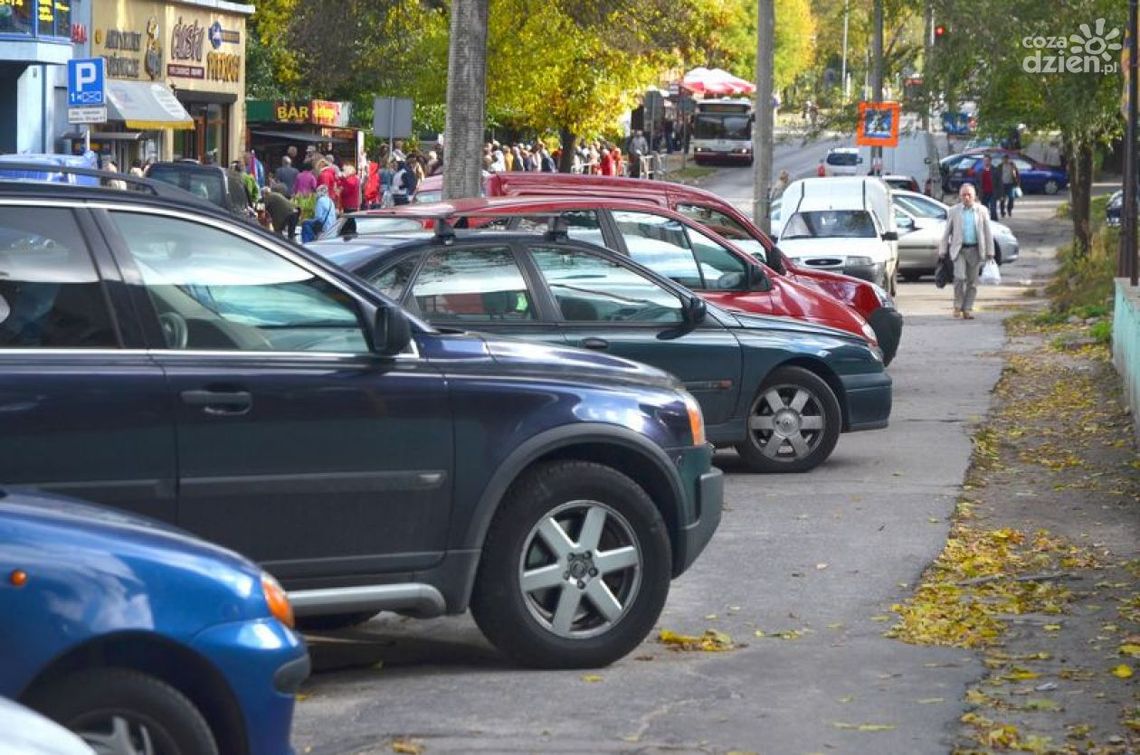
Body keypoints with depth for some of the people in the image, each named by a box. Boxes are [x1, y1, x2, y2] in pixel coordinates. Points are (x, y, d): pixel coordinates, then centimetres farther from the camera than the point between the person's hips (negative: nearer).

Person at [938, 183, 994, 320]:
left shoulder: (982, 211, 6)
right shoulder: (954, 211, 5)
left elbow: (988, 232, 7)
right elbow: (946, 232, 7)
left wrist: (990, 251, 2)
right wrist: (942, 250, 2)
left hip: (975, 250, 1)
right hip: (959, 249, -1)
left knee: (972, 281, 4)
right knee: (960, 277, -15)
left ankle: (968, 309, 12)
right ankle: (958, 306, 1)